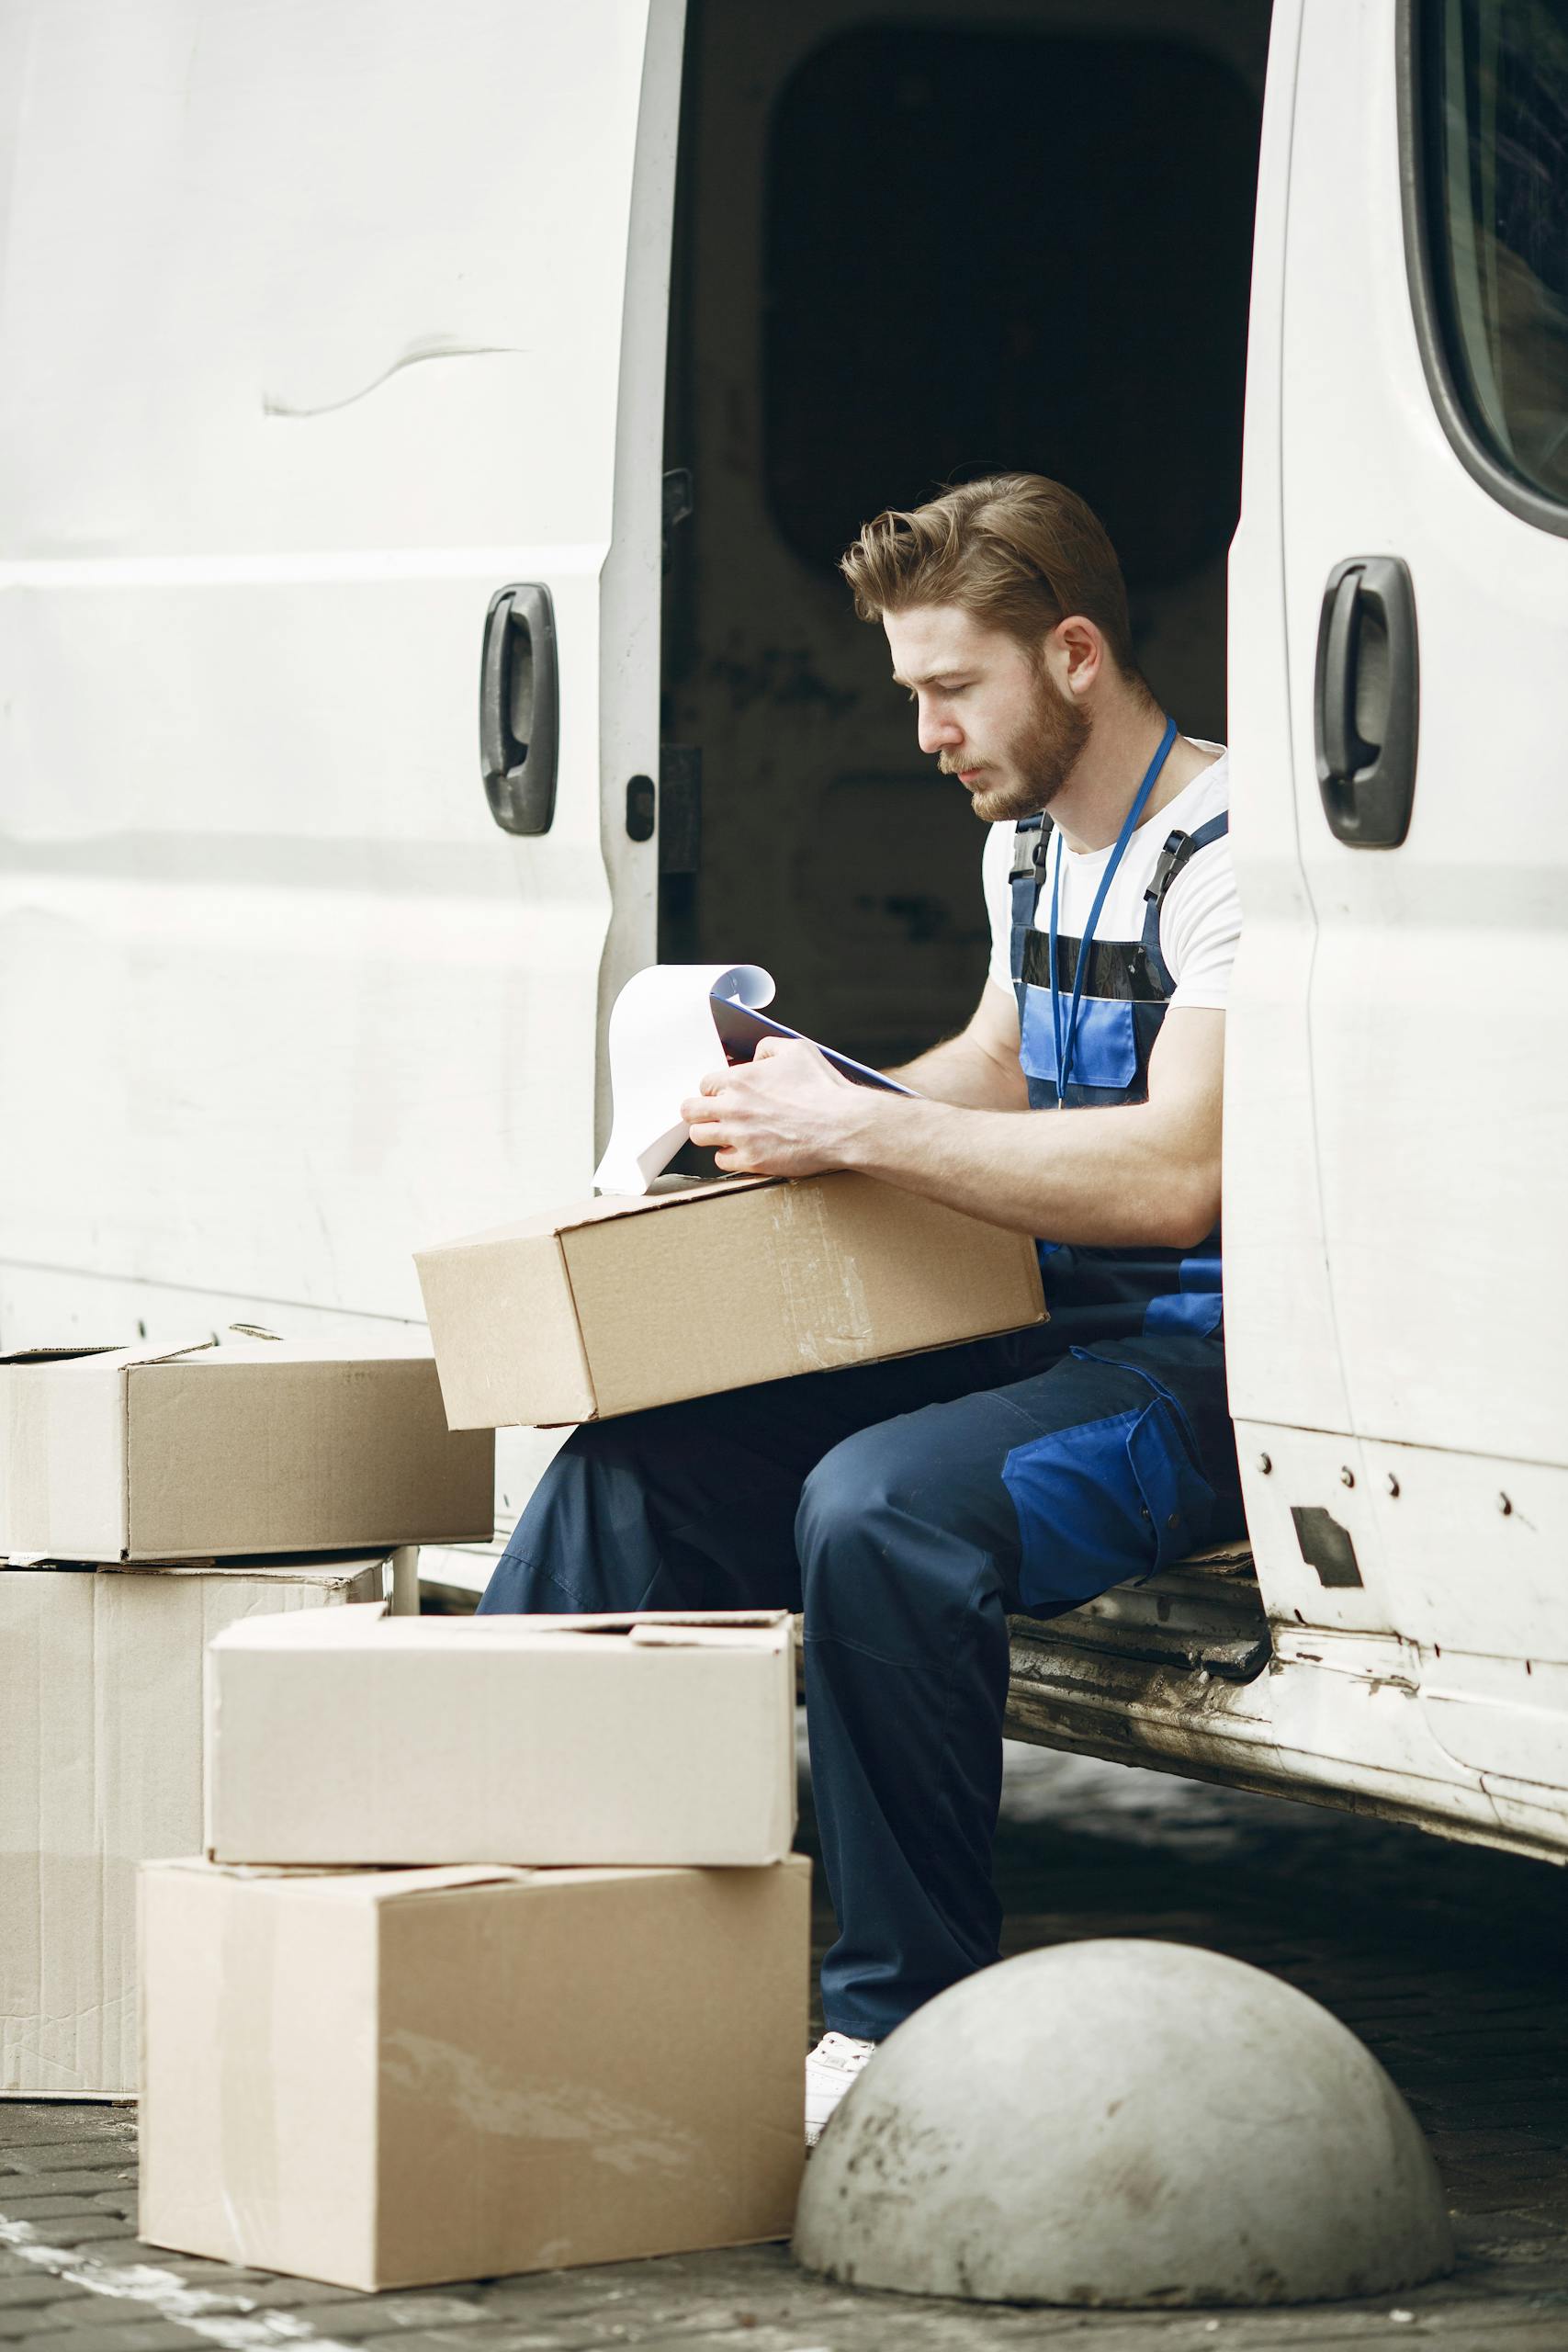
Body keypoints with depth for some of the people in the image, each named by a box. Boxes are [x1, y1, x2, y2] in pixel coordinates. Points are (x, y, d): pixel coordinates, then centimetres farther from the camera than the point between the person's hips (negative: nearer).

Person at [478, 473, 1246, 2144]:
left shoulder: (1227, 854, -15)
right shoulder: (1025, 844, 15)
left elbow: (1175, 1177, -25)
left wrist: (861, 1133, -21)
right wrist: (823, 1101, 12)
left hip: (1199, 1375, -9)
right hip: (1042, 1335, 9)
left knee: (879, 1506, -34)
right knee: (632, 1465, -5)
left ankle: (903, 2020, -25)